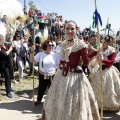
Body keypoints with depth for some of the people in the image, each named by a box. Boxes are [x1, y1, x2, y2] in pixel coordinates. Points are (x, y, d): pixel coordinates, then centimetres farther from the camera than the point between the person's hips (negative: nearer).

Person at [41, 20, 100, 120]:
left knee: (74, 108, 7)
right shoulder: (63, 44, 3)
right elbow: (62, 60, 9)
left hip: (75, 77, -6)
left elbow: (87, 63, -17)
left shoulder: (81, 44, -15)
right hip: (61, 76, 6)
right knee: (58, 104, 21)